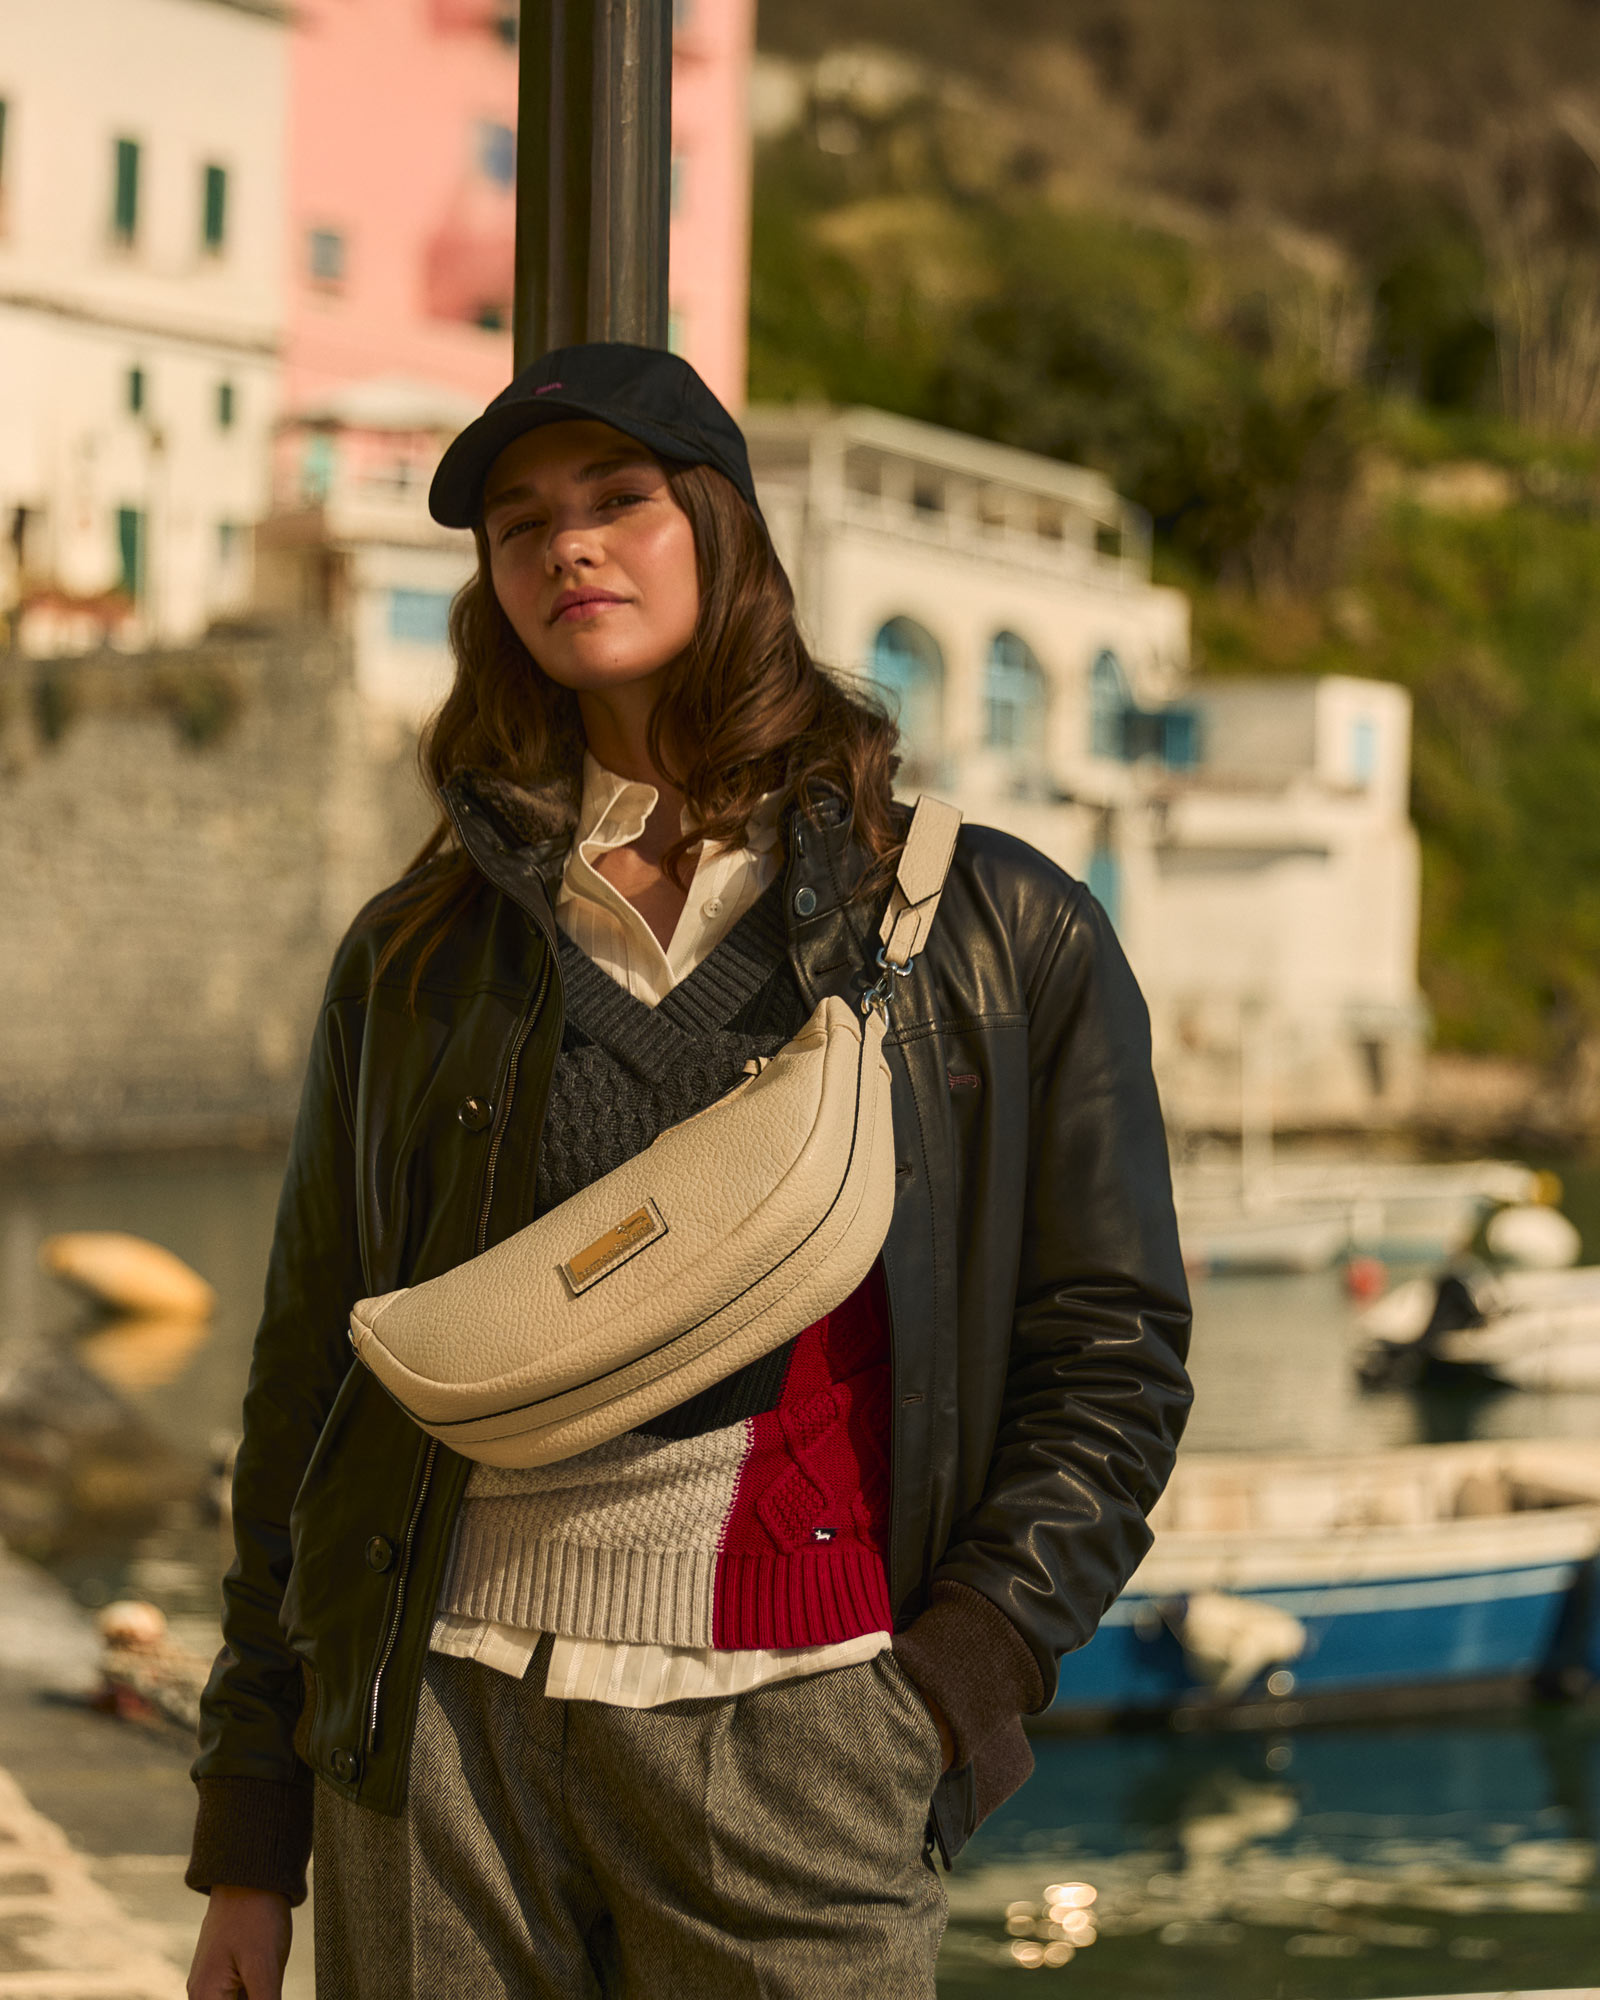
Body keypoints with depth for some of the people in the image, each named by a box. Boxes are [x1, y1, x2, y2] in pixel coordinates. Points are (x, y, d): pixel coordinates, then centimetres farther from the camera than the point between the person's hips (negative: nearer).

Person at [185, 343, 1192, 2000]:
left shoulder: (1000, 933, 5)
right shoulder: (416, 955, 11)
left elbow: (1111, 1357, 5)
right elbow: (310, 1377, 12)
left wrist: (953, 1684, -7)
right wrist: (250, 1836, 9)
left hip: (795, 1739, -2)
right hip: (445, 1725, 2)